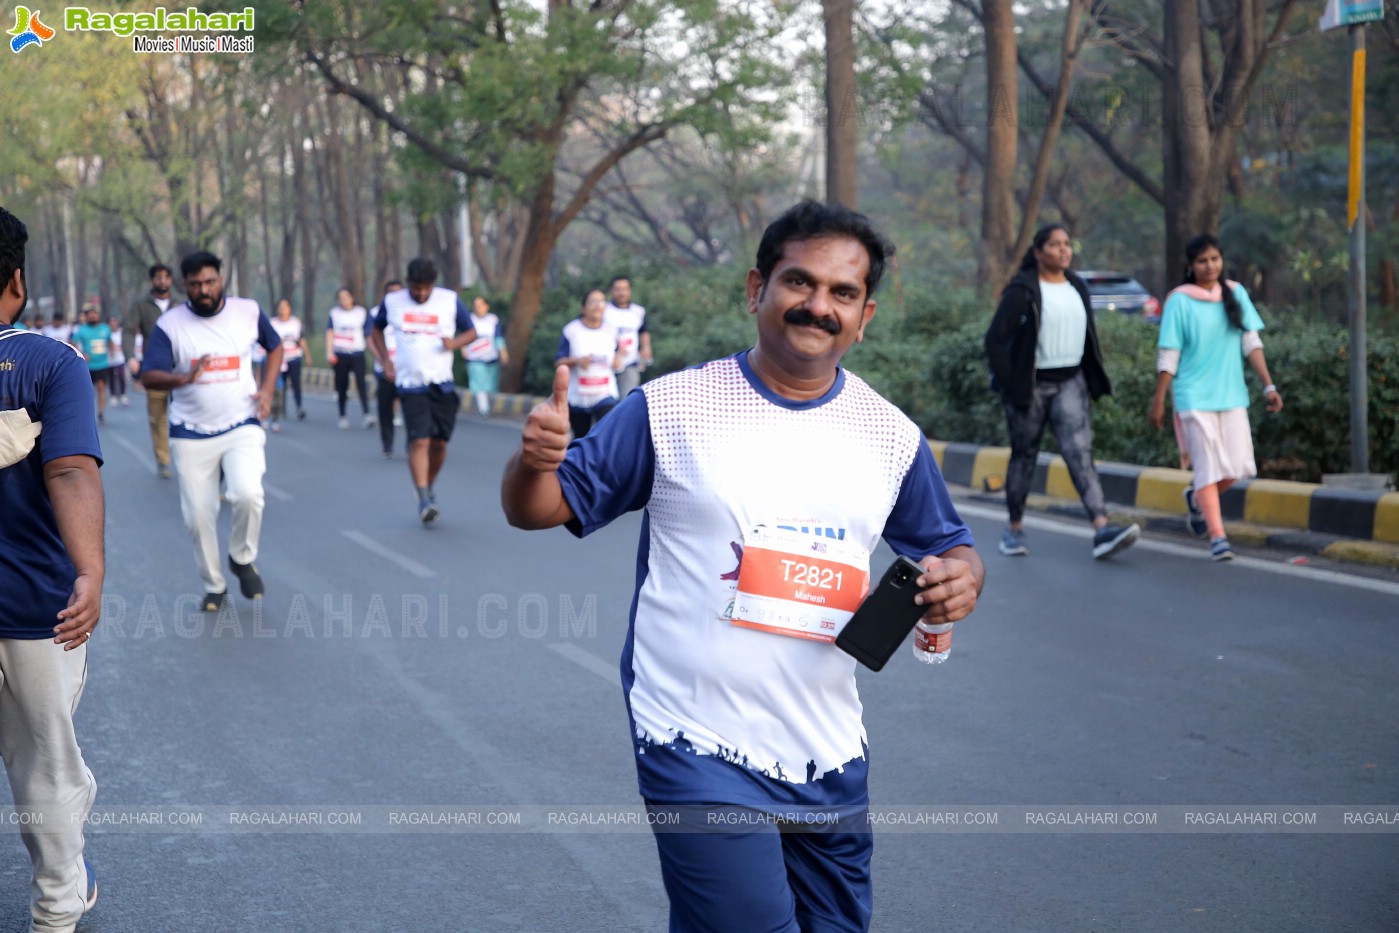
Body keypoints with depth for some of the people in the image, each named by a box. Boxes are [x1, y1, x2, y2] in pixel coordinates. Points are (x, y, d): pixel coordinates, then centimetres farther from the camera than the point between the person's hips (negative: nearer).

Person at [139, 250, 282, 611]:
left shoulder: (248, 311, -2)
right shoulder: (170, 324, -7)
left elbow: (274, 347, 15)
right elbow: (149, 377, -12)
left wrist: (267, 389, 1)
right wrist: (184, 379, -32)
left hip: (241, 426, -1)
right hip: (191, 434, 1)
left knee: (247, 494, -24)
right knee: (198, 516, 4)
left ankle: (243, 559, 4)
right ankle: (214, 586, 26)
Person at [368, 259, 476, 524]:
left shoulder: (450, 300, 1)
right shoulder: (392, 301, 2)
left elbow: (471, 332, 7)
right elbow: (377, 329, 18)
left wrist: (454, 343, -14)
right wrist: (386, 360, 5)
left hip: (442, 383, 2)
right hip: (410, 383, -2)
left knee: (439, 442, 6)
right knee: (419, 441, -14)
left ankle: (430, 486, 31)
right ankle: (424, 500, -15)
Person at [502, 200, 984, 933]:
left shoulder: (891, 437, 4)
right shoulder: (670, 407, -6)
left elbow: (948, 546, 16)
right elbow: (537, 509, -2)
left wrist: (960, 576, -7)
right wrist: (534, 460, -24)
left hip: (830, 762, 5)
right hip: (699, 753, -4)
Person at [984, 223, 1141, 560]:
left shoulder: (1077, 288, 9)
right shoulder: (1021, 291, -9)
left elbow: (1088, 338, 19)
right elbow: (995, 339, -11)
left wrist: (1095, 380, 13)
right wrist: (1009, 385, -14)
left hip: (1070, 382, 4)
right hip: (1030, 386, -4)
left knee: (1080, 451, -10)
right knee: (1024, 456, 8)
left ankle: (1102, 530, -22)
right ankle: (1014, 529, 23)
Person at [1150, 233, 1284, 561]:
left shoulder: (1236, 294, 7)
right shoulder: (1180, 301, -5)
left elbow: (1252, 343, 7)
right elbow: (1168, 356, -4)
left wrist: (1268, 386, 0)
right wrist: (1158, 401, -5)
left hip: (1232, 395, 4)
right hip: (1195, 396, -4)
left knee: (1238, 467, 1)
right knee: (1209, 467, -6)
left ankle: (1196, 498, 30)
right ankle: (1217, 537, -1)